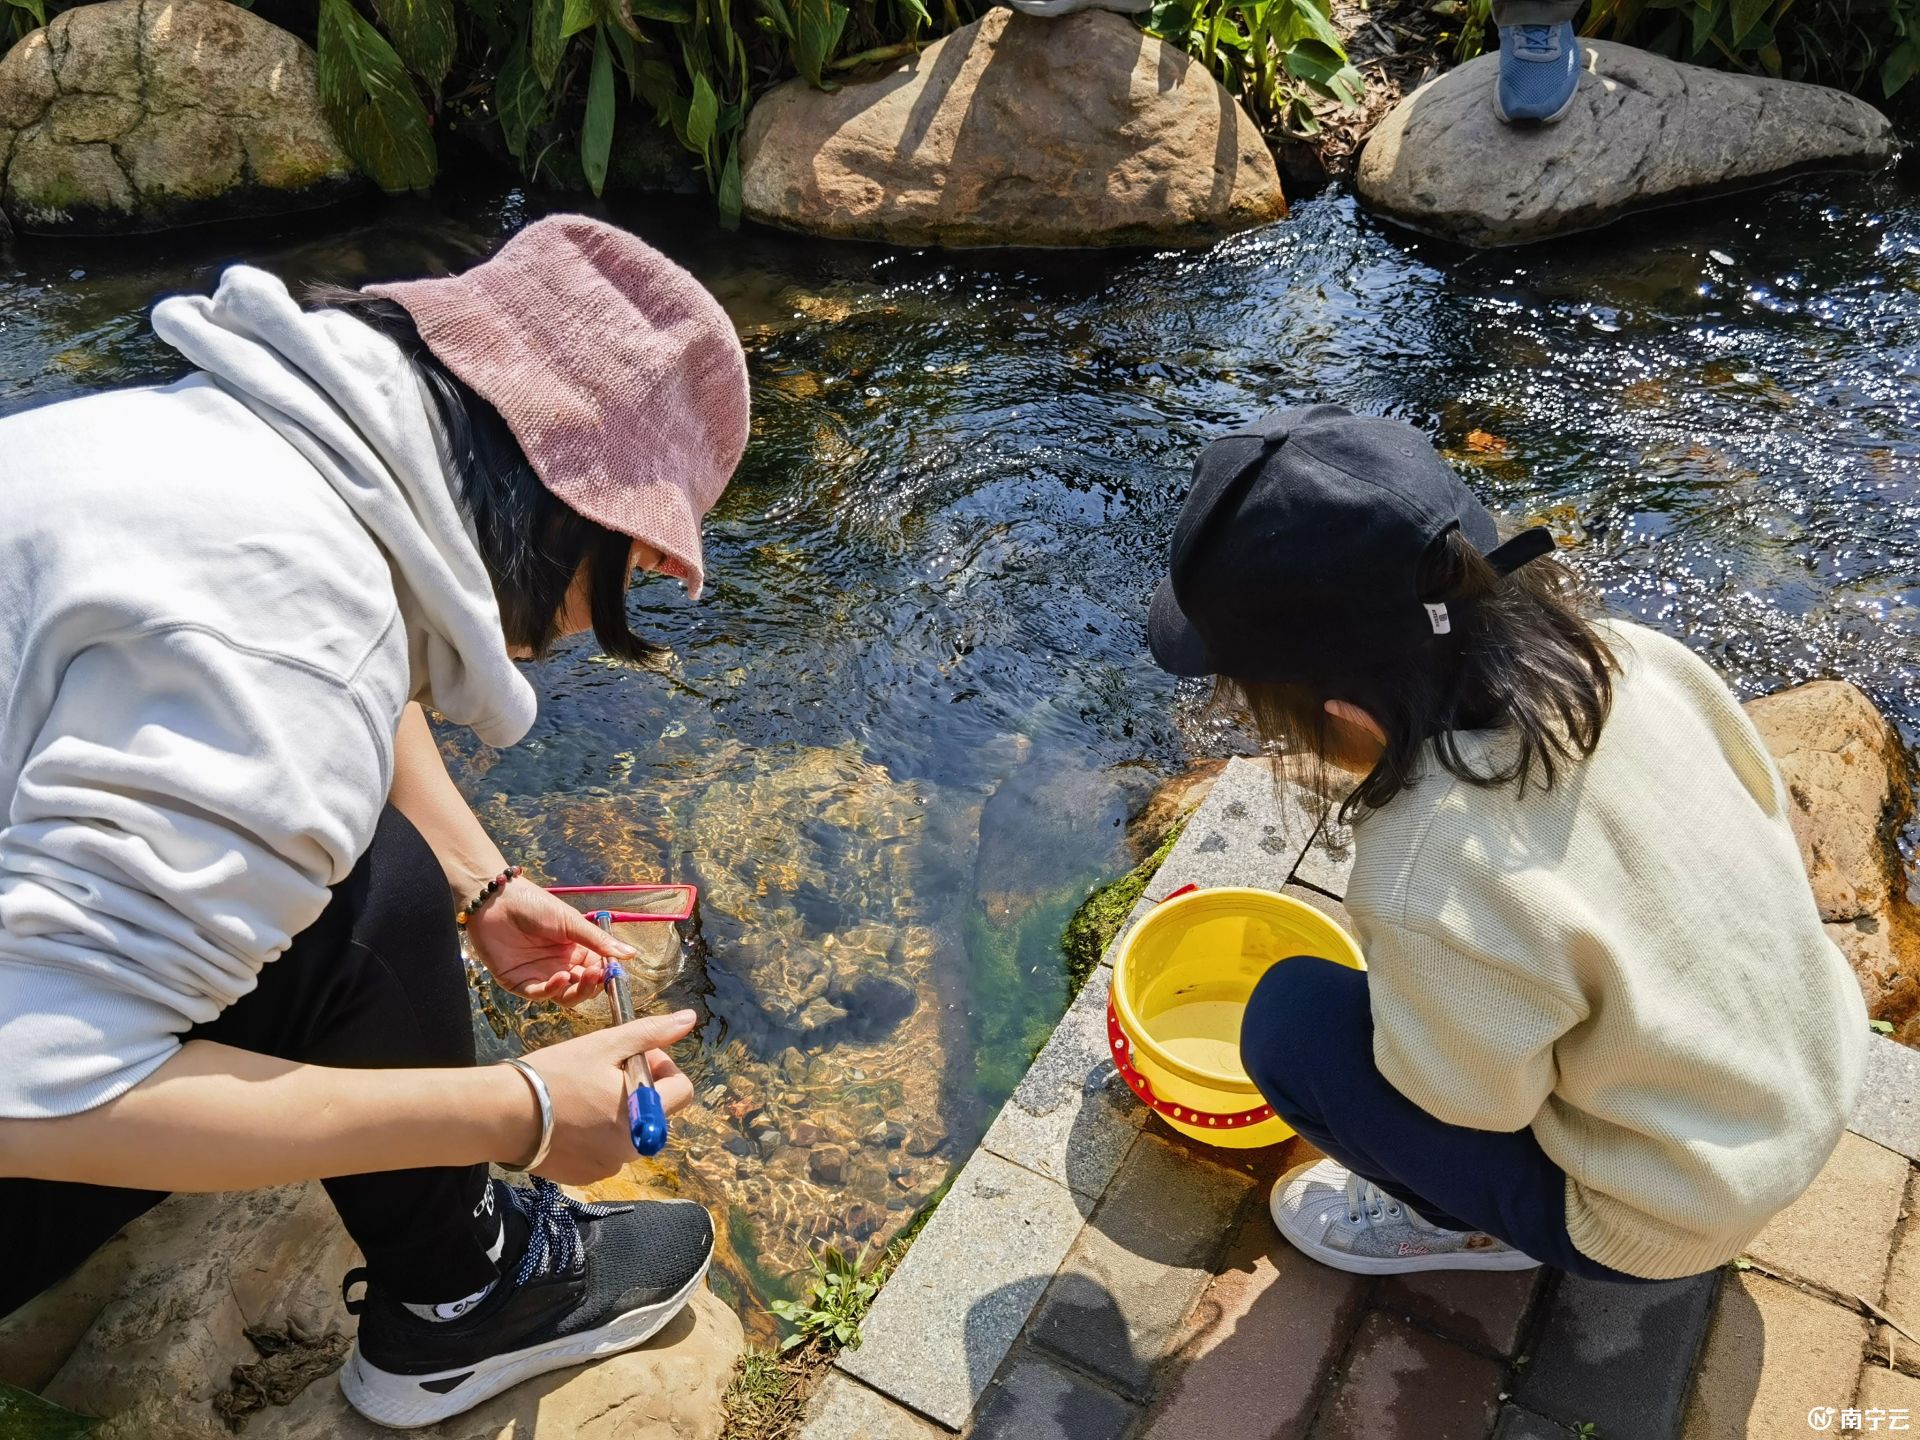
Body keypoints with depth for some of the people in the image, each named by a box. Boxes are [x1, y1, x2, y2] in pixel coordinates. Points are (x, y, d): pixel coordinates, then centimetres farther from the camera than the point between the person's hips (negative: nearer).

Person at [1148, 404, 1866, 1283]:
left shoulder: (1430, 883, -38)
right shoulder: (1625, 653, -19)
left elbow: (1476, 1101, -20)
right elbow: (1770, 819, -1)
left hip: (1668, 1218, -6)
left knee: (1291, 1022, -10)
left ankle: (1475, 1224, 10)